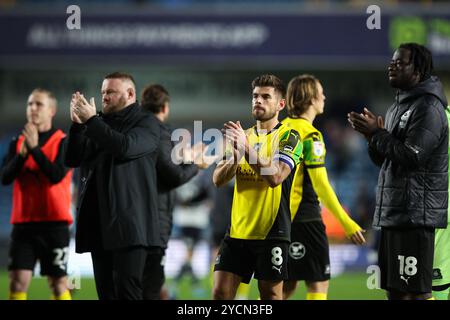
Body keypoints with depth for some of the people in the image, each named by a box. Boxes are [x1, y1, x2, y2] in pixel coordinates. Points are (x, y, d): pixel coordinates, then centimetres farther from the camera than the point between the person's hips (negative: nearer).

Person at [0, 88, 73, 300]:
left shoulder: (63, 142, -1)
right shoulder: (18, 142, 11)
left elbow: (57, 175, -17)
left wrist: (35, 148, -19)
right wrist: (22, 153, -15)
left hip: (54, 223, -3)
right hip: (23, 222, 3)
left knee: (58, 282, -1)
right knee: (18, 281, -5)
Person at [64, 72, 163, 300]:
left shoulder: (147, 123, 2)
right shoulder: (101, 124, 18)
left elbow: (126, 146, -18)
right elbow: (72, 159, 11)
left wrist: (91, 120, -14)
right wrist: (77, 124, -3)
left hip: (128, 221, -6)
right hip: (99, 221, 6)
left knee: (127, 289, -15)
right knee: (105, 291, 5)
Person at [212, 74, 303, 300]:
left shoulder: (288, 137, -4)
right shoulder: (242, 136, 14)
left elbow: (275, 177, -20)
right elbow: (218, 179, 6)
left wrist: (248, 148, -25)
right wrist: (235, 158, -13)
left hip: (271, 232, -5)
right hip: (237, 231, 5)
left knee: (271, 295, -1)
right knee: (221, 292, -2)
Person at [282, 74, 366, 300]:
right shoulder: (310, 135, -13)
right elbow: (320, 184, -19)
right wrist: (346, 223, -18)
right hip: (304, 217, -8)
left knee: (287, 285, 14)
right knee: (318, 283, -3)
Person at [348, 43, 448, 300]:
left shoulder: (428, 108, -12)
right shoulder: (399, 106, 20)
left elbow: (411, 155, -20)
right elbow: (383, 159, 22)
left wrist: (376, 133, -11)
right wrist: (372, 134, 3)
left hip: (414, 214, -10)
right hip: (393, 212, 10)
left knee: (415, 291, -12)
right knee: (393, 288, 12)